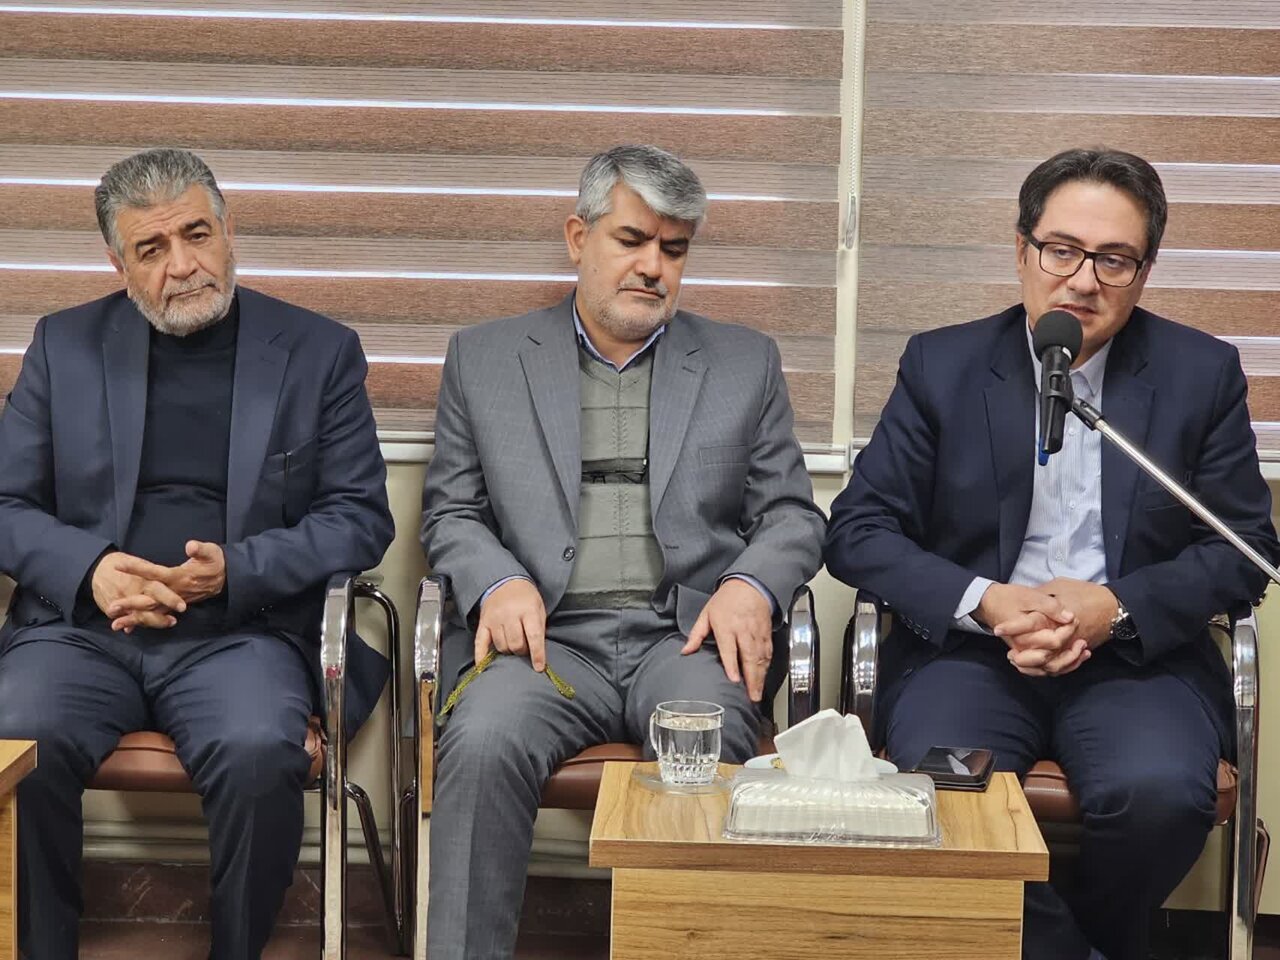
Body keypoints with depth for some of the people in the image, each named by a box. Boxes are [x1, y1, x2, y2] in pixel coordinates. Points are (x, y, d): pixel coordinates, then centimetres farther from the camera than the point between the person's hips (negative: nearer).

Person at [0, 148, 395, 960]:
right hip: (80, 626, 2)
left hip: (241, 632, -1)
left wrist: (234, 571, -12)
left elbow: (361, 518, 4)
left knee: (259, 756, -33)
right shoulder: (65, 345, 13)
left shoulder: (319, 352, 8)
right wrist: (88, 567, -10)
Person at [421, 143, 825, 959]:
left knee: (709, 744, -34)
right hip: (549, 637, 0)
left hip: (687, 636, 0)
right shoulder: (485, 358, 17)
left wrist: (752, 586, -8)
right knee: (484, 744, -32)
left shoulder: (744, 362, 18)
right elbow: (450, 514, 14)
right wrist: (498, 584, -8)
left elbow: (793, 516, 15)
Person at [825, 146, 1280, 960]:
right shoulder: (942, 365, 5)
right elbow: (858, 531, 3)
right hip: (971, 649, 0)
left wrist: (1118, 608, -13)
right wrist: (984, 603, -13)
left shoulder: (1202, 373, 5)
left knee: (1161, 794, -31)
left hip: (1138, 655, 0)